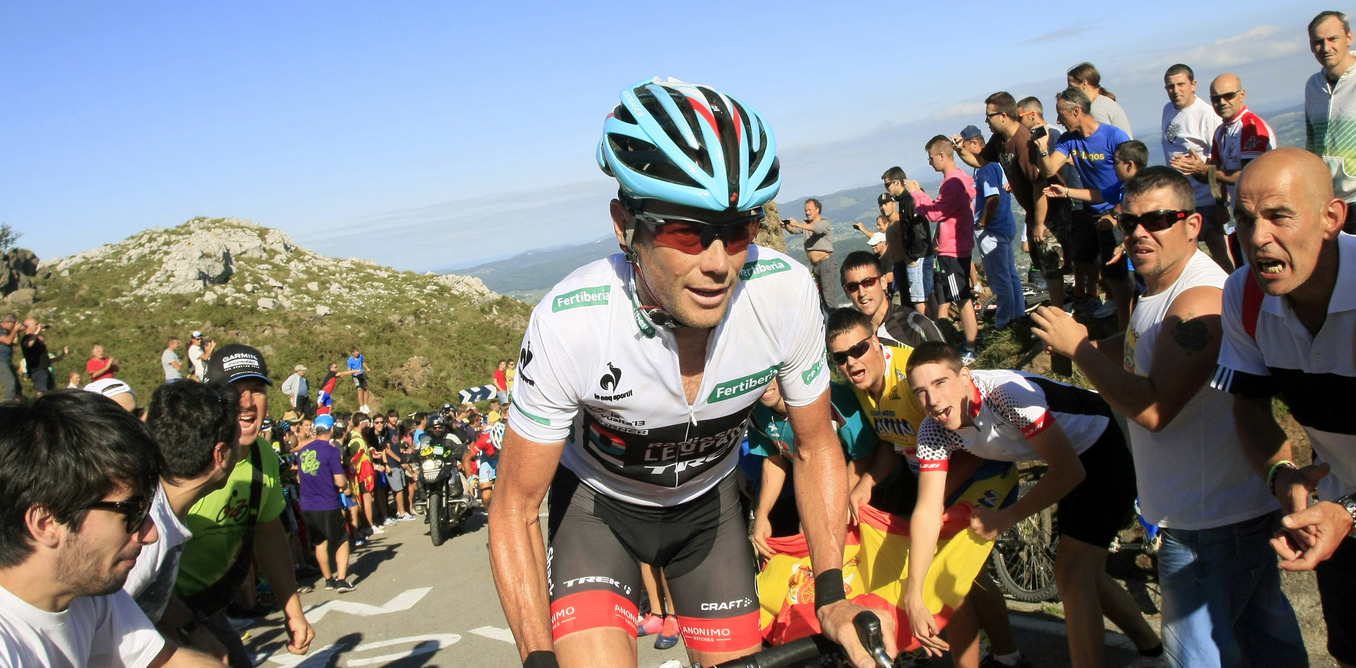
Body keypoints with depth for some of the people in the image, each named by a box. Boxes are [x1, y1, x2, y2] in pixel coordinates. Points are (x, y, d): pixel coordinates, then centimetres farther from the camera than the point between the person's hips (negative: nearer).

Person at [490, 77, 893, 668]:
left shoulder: (787, 292, -28)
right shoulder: (568, 324, -35)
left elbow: (815, 448, -9)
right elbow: (515, 510, -22)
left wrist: (832, 596, -16)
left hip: (706, 498, 3)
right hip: (599, 501, -2)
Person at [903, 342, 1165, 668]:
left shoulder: (1008, 393, -36)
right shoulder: (933, 433, -17)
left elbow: (1069, 470, -29)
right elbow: (928, 511, -18)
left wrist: (1004, 518, -24)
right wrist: (913, 597, -25)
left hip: (1106, 450, -7)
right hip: (1074, 459, 7)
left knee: (1073, 572, -16)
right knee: (1084, 574, 17)